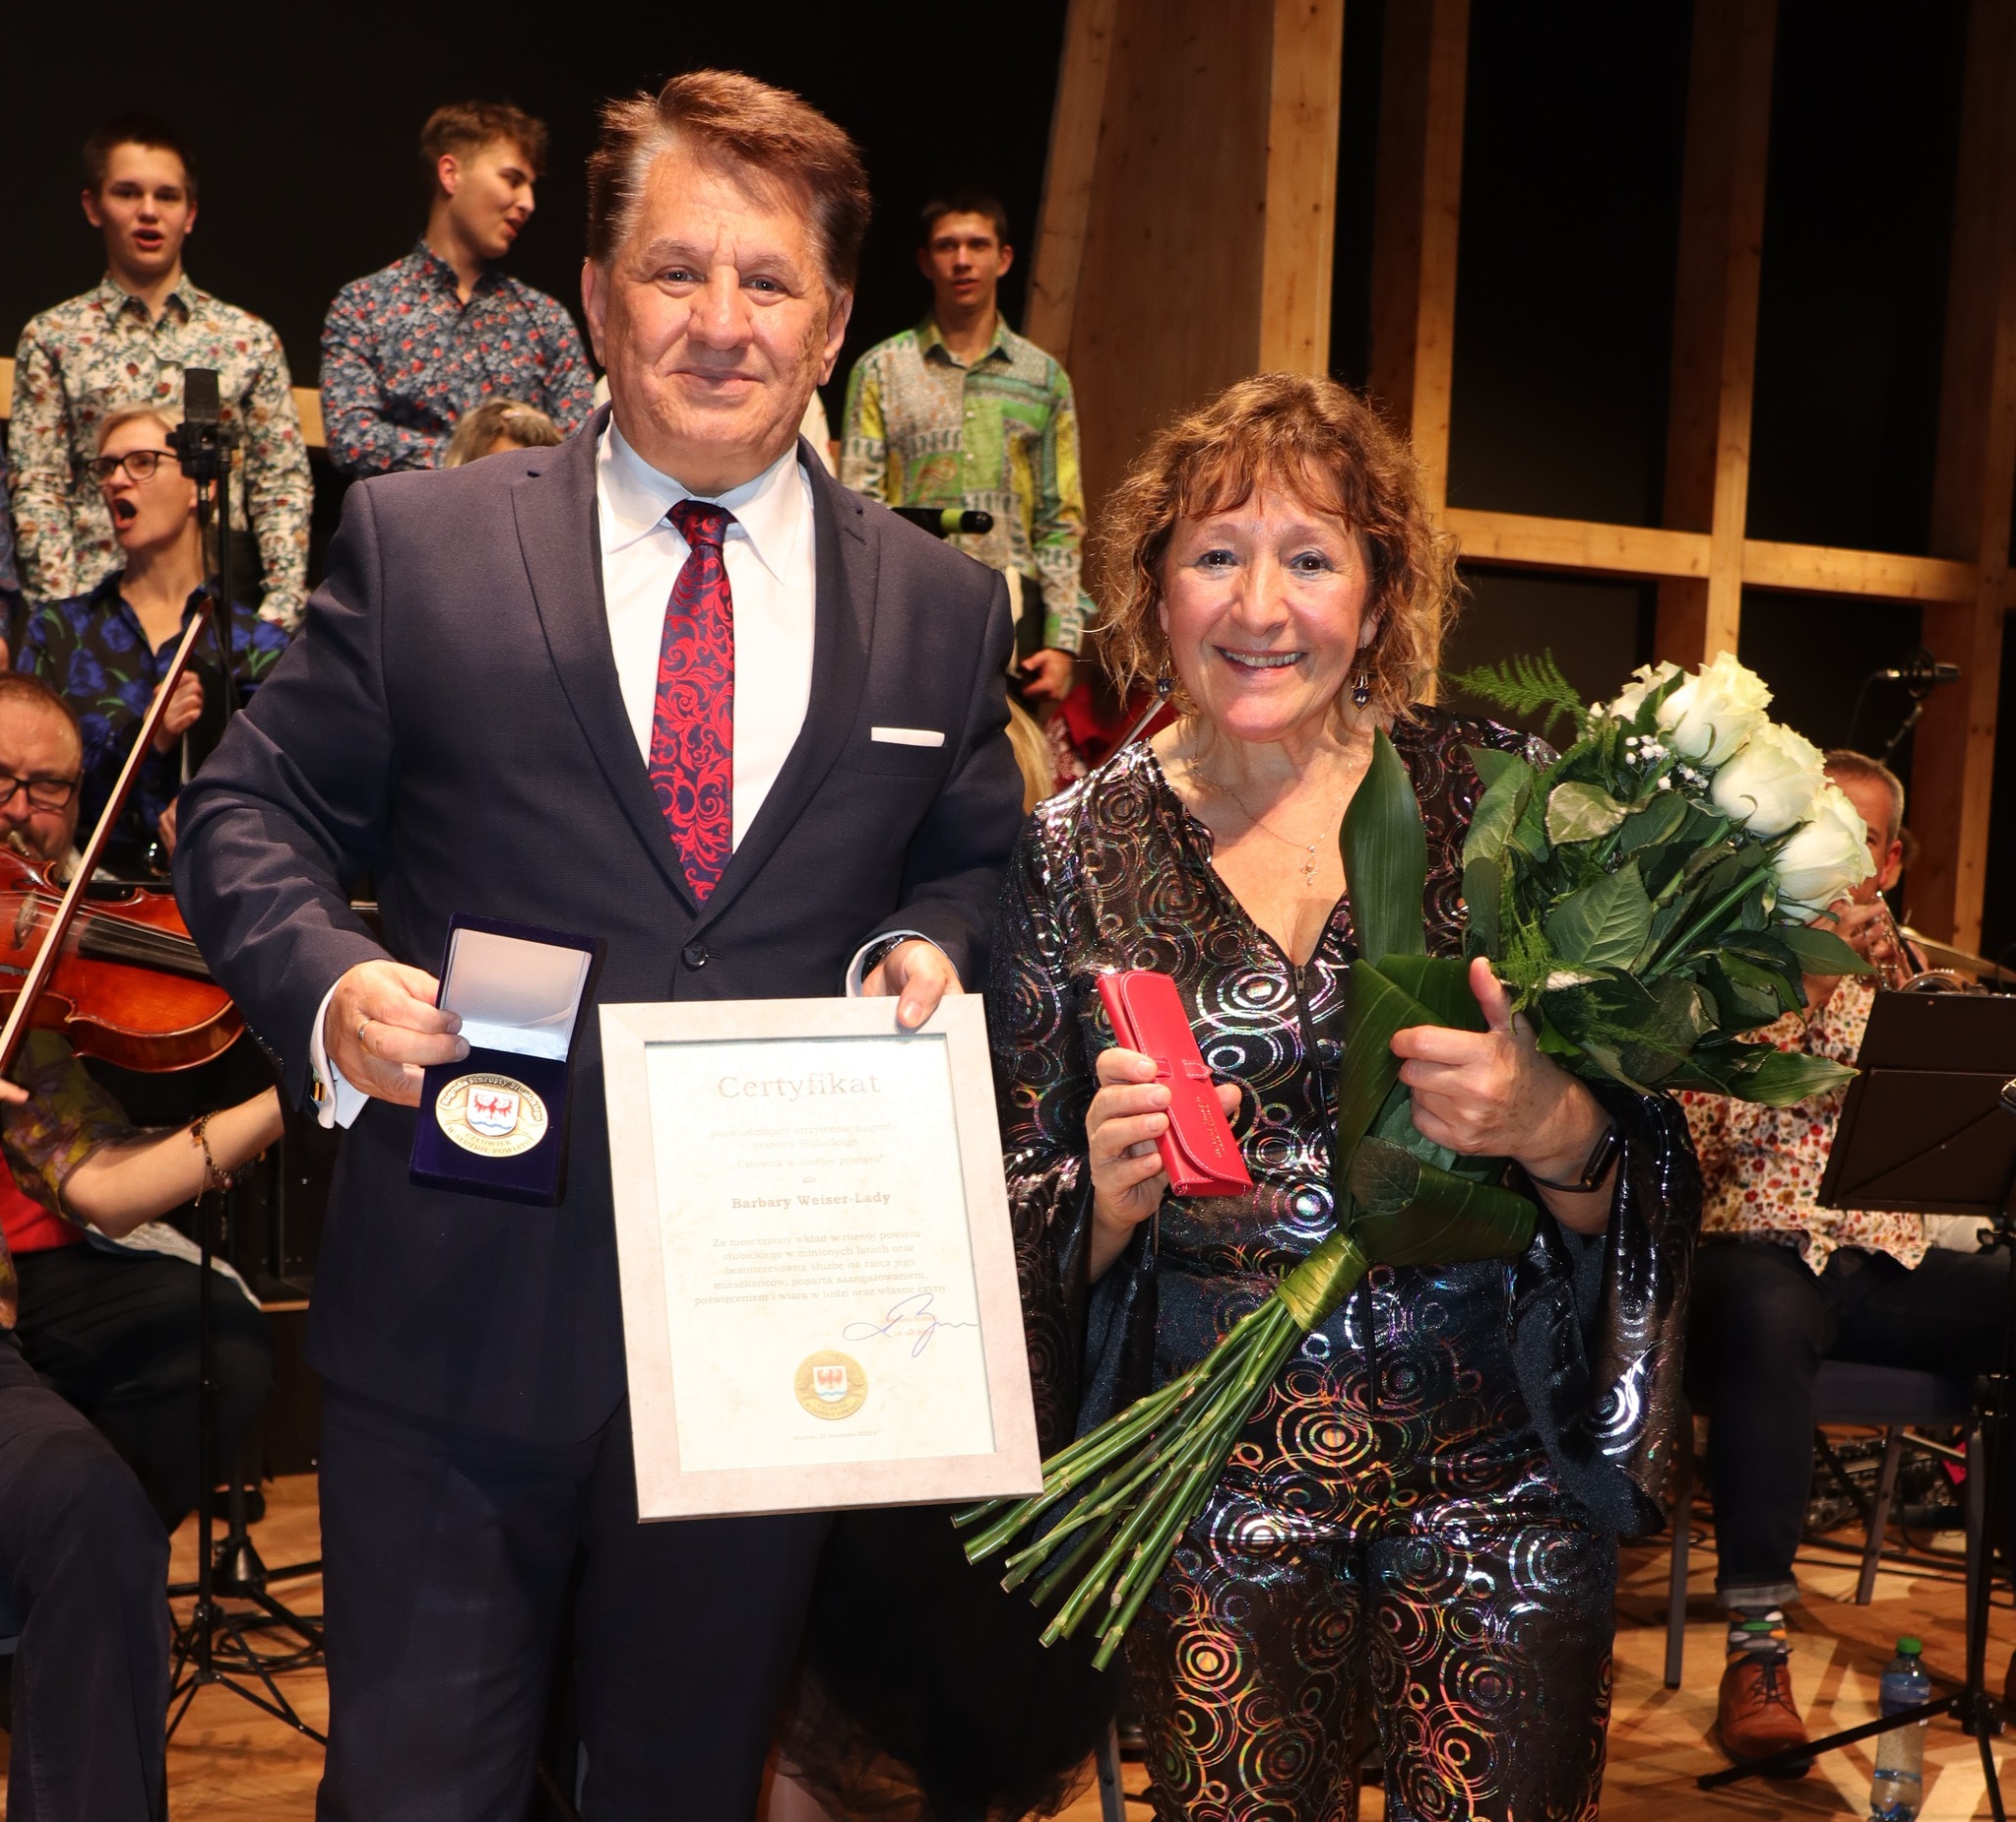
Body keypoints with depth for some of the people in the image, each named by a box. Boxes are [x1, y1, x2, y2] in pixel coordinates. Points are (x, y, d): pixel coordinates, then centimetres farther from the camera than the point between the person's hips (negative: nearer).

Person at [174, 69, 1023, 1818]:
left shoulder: (944, 607, 4)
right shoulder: (415, 541, -2)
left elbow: (978, 863, 15)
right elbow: (252, 813, 2)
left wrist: (931, 942, -7)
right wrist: (326, 981, -17)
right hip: (459, 1325, -1)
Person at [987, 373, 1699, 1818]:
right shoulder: (1079, 848, -1)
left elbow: (1648, 1175, -2)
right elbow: (1028, 1245, 2)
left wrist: (1556, 1130, -23)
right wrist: (1109, 1189, -19)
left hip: (1500, 1466, 0)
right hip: (1216, 1475, 1)